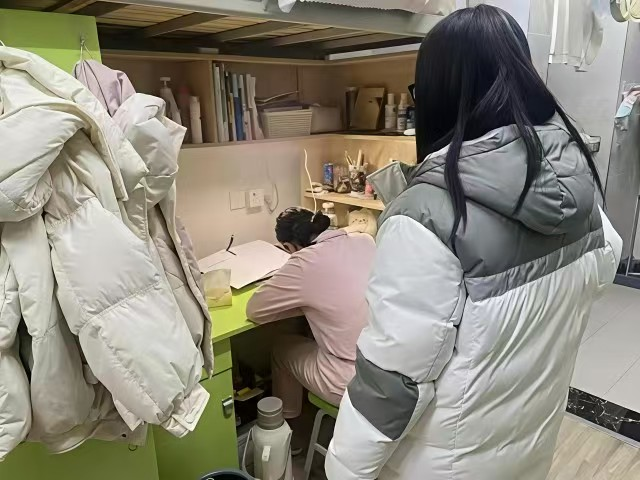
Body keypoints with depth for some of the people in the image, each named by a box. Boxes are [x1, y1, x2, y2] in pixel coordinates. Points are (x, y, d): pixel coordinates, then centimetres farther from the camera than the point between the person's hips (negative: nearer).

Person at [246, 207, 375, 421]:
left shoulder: (305, 264, -19)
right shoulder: (365, 241, -1)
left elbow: (254, 309, -7)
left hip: (356, 382, -6)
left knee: (283, 349, 21)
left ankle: (286, 416, 44)